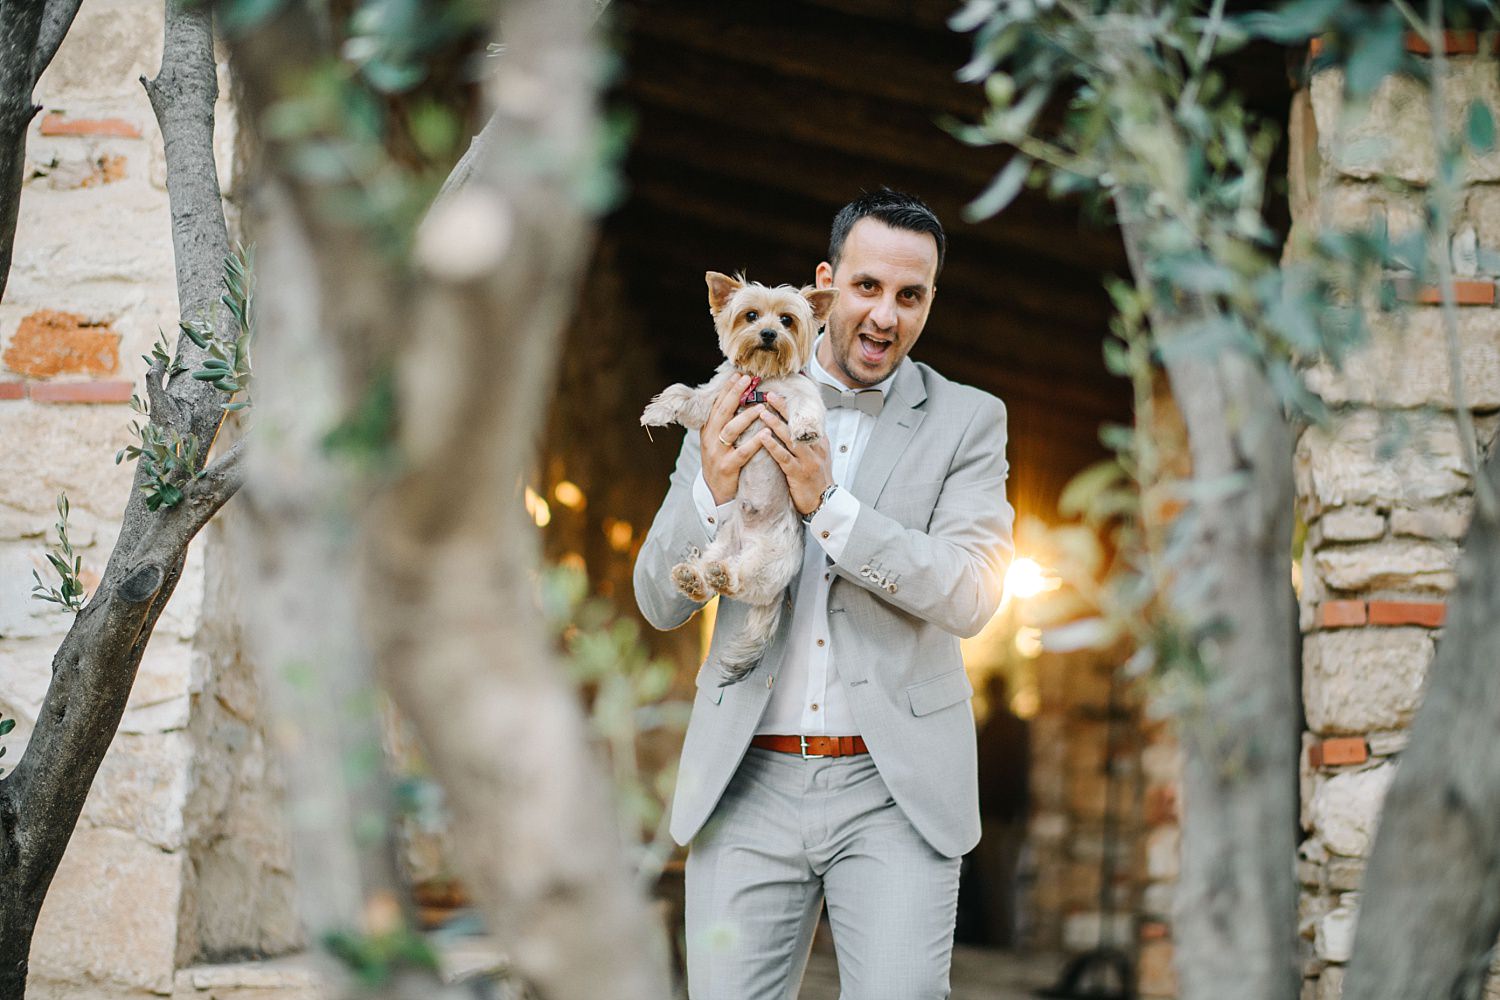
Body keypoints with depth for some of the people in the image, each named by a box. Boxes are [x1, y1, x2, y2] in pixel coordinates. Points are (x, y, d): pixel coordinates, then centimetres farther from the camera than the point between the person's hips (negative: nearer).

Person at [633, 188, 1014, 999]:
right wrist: (712, 492, -15)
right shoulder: (735, 411, 7)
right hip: (748, 783, 2)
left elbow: (970, 596, -9)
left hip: (893, 789, -1)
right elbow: (659, 602, 5)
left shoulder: (967, 422, 4)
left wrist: (828, 505, -19)